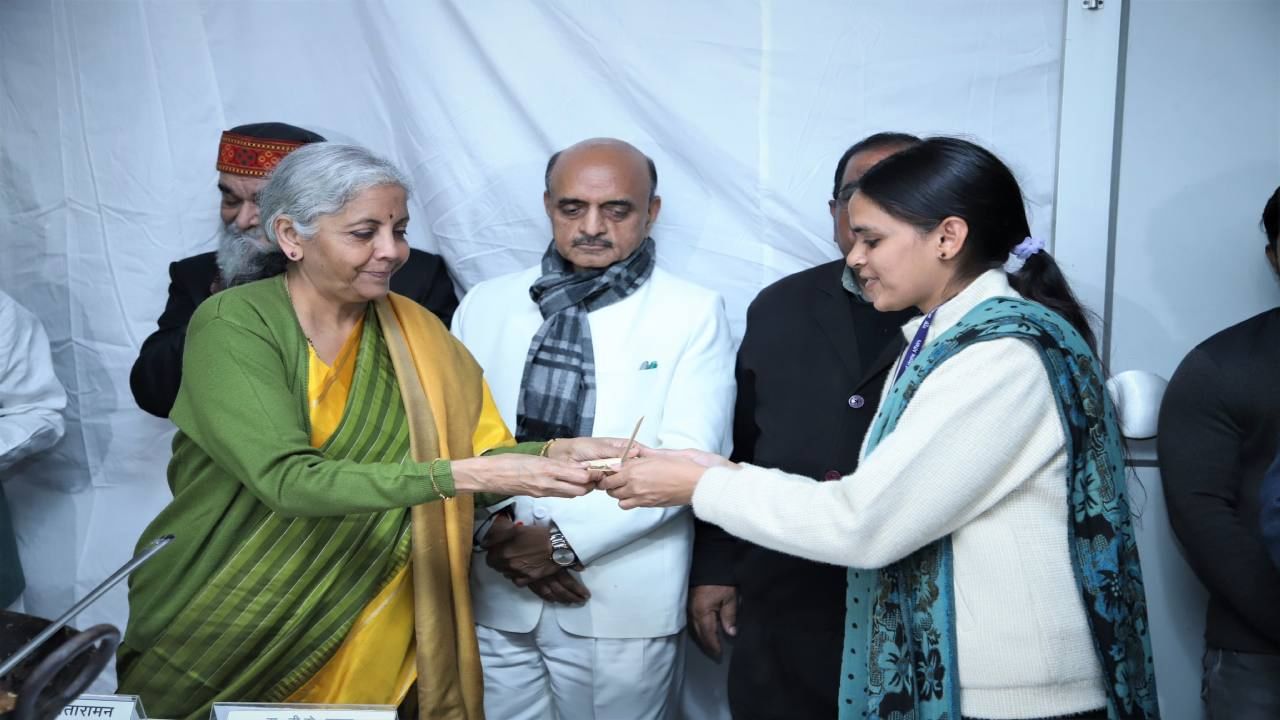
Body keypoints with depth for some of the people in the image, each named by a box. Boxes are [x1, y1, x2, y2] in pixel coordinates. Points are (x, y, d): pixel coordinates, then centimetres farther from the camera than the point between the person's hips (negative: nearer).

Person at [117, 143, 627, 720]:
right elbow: (285, 480, -26)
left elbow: (482, 451, -4)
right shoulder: (232, 324, -14)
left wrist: (554, 453, -24)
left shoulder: (415, 334, -1)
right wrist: (463, 474, -33)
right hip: (223, 629, -3)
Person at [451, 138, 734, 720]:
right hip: (491, 598, 3)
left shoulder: (693, 313, -3)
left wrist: (567, 539, -15)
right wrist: (493, 533, -10)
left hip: (622, 605, -2)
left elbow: (688, 457, -11)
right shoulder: (485, 304, 6)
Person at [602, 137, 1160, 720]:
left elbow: (864, 522, -22)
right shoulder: (943, 341, 10)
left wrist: (703, 485, -13)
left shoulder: (1008, 355, -20)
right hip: (936, 666, 8)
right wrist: (725, 473, -3)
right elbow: (883, 502, 4)